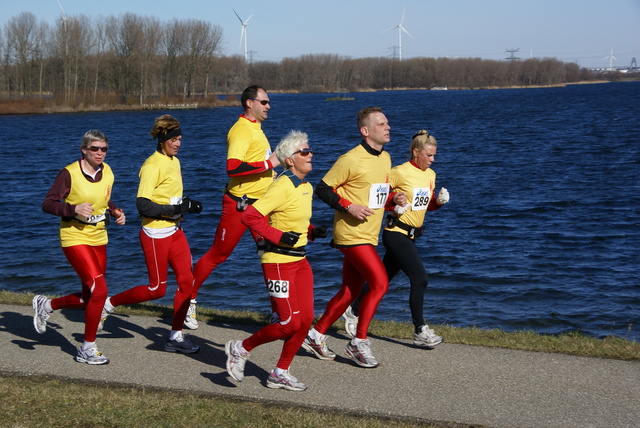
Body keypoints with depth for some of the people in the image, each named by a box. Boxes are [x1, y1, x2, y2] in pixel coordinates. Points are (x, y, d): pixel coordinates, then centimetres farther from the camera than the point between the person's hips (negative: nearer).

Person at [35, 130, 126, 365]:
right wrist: (74, 209, -28)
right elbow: (48, 204, -13)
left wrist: (116, 212, 1)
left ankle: (46, 305, 38)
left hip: (99, 240, 7)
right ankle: (87, 349, -1)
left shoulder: (107, 172, 4)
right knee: (100, 291, -16)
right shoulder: (70, 173, -14)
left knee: (89, 298, 11)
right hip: (75, 239, -7)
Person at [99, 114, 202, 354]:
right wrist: (175, 209, -23)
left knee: (187, 280, 0)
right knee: (157, 289, 0)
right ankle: (109, 303, 18)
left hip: (174, 231, 8)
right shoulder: (152, 166, -16)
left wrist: (187, 205, 6)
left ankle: (176, 336, 8)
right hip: (155, 234, -8)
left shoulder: (174, 162, 12)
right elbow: (143, 205, -21)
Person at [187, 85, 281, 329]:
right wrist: (268, 164, -24)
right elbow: (232, 168, -30)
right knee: (217, 255, 4)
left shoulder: (255, 128, 14)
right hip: (239, 204, -8)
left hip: (260, 203, 8)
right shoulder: (240, 130, -17)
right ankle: (189, 298, 20)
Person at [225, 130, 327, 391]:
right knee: (290, 323, -8)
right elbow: (250, 216, -21)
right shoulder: (283, 187, -17)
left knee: (306, 319, 4)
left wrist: (313, 232, 6)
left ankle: (280, 373, 17)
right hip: (278, 261, -9)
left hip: (299, 259, 9)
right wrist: (280, 237, -23)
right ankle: (240, 349, 13)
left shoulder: (306, 188, 10)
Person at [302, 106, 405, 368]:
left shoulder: (385, 158, 12)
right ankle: (359, 343, -5)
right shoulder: (352, 159, -15)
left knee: (350, 291, 11)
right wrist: (349, 207, -19)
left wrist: (393, 199, 5)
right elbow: (323, 189, -11)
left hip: (368, 236, 9)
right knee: (380, 283, -15)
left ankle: (316, 335, 24)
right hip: (352, 234, -9)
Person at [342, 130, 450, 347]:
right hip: (396, 233, -8)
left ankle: (354, 311, 33)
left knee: (383, 278, 15)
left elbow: (429, 205, 20)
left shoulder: (430, 175, 9)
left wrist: (440, 201, -1)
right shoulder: (400, 172, -14)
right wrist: (393, 206, -23)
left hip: (411, 235, 8)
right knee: (420, 279, -12)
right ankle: (420, 331, -4)